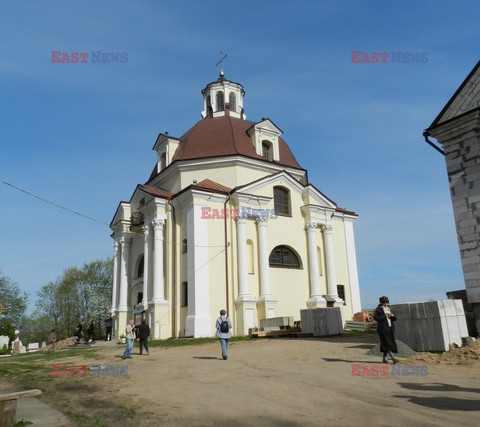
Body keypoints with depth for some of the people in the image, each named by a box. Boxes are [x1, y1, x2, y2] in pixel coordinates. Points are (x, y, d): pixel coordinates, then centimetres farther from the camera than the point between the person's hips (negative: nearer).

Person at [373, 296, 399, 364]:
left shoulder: (388, 308, 17)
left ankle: (384, 358, 18)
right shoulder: (378, 309, -4)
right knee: (387, 344, -11)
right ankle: (393, 358, -15)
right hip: (383, 328, -7)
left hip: (390, 328, 7)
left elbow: (394, 319, 19)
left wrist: (392, 315, -4)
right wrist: (384, 316, -17)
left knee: (387, 344, 8)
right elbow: (375, 317, -15)